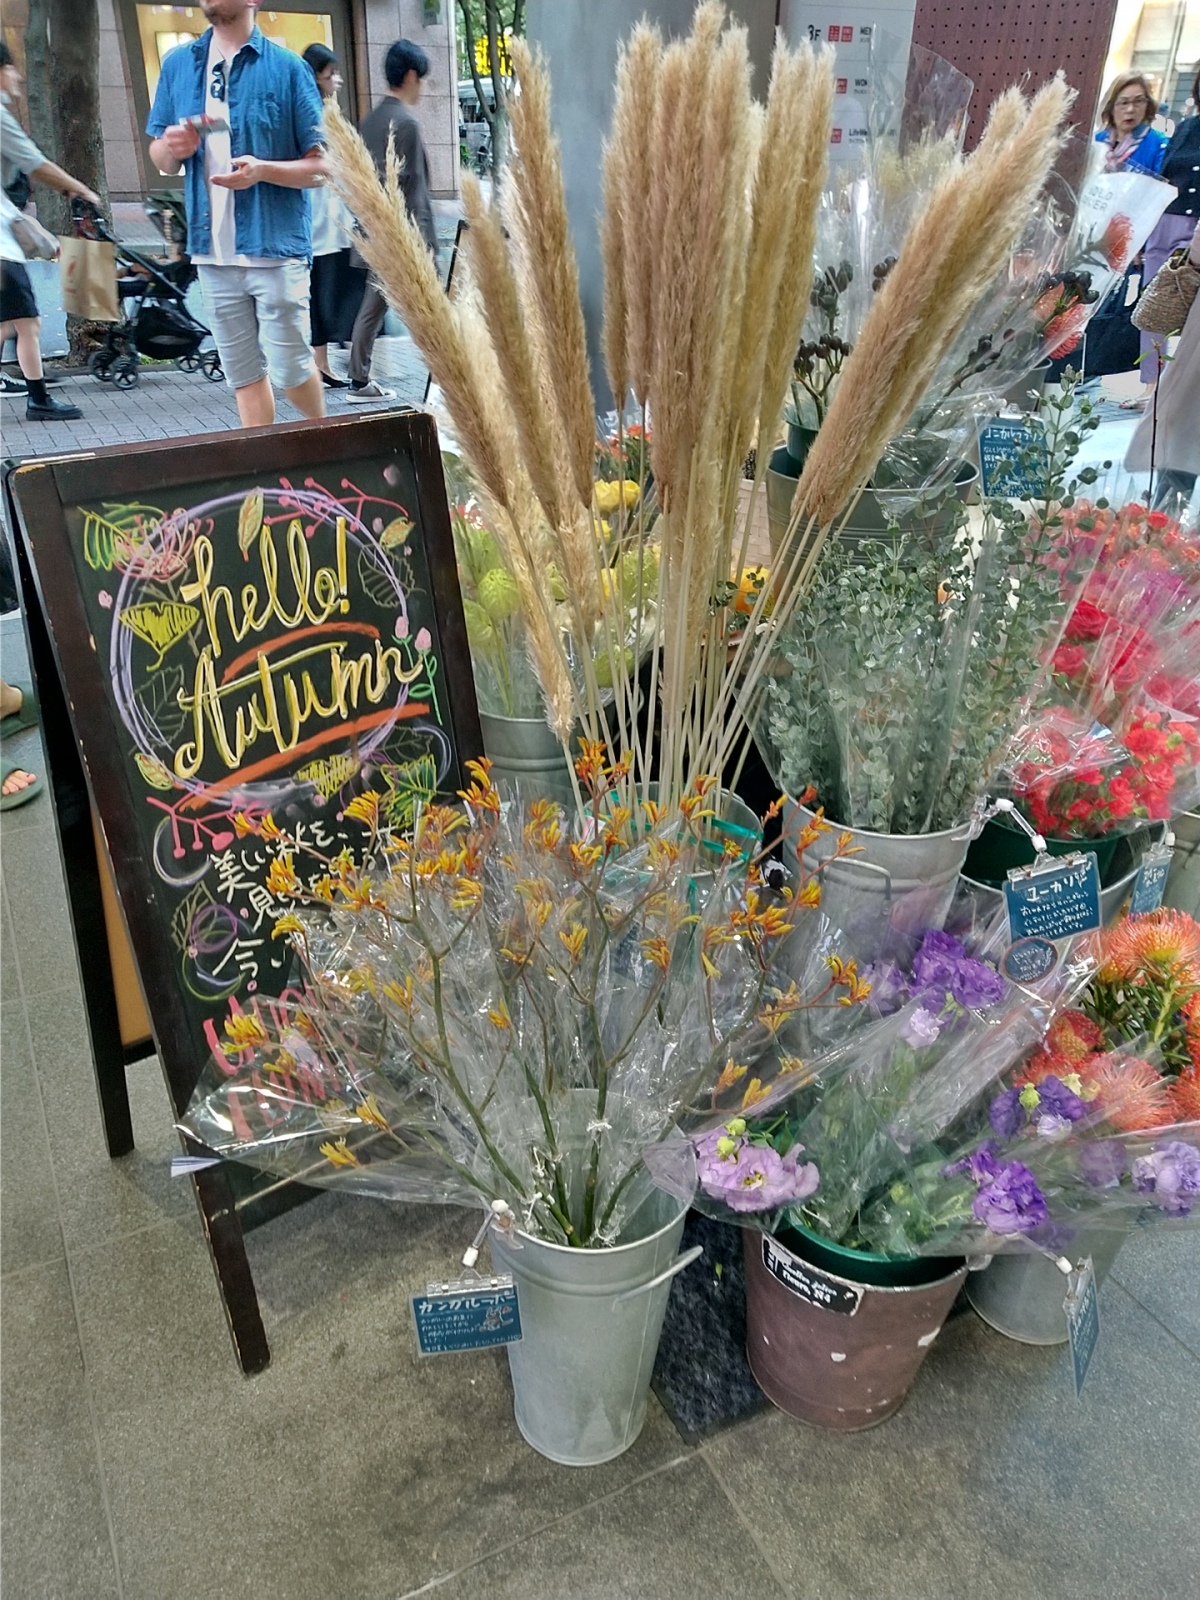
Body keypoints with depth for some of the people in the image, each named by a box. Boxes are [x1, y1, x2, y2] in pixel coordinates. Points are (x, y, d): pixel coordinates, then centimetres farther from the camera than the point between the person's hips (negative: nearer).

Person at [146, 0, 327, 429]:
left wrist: (263, 170, -18)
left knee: (289, 367, -2)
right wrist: (171, 148, -7)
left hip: (276, 246, -4)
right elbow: (161, 161, 17)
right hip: (213, 251, 4)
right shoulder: (178, 64, 12)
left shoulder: (286, 67, 1)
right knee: (243, 373, 8)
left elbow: (322, 166, -2)